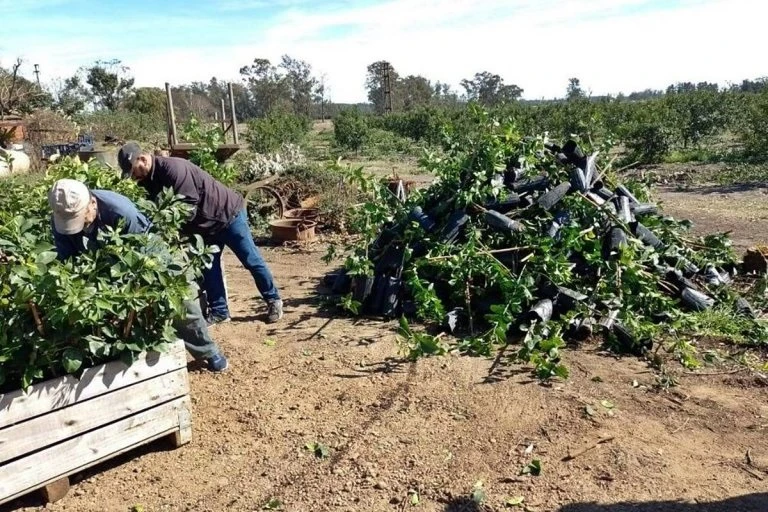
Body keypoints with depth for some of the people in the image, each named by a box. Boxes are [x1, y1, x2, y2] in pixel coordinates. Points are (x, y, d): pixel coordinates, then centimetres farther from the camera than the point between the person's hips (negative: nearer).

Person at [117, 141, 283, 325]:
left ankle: (273, 300, 12)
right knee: (208, 266, 8)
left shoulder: (172, 168, -27)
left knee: (251, 260, 0)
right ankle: (219, 311, 17)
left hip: (228, 213, -9)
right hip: (206, 223, 9)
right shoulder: (151, 178, 3)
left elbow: (190, 205, -30)